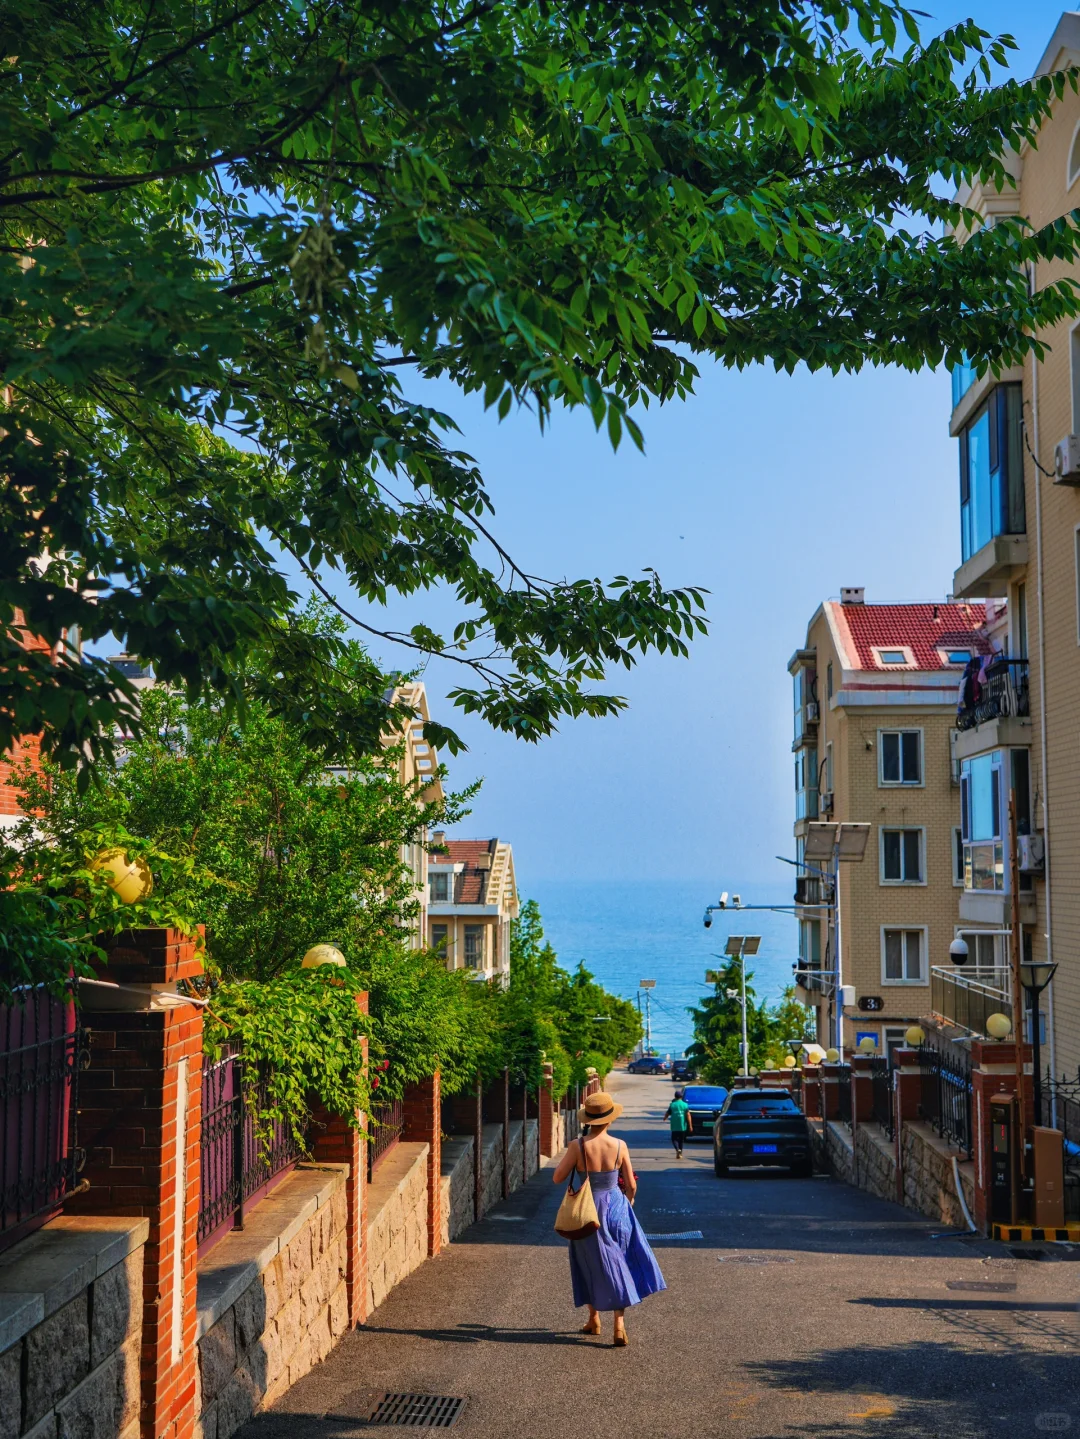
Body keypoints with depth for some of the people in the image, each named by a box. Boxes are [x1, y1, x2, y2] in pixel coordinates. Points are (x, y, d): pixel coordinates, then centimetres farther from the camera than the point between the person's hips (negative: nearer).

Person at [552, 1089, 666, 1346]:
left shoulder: (577, 1146, -17)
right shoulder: (620, 1146, -11)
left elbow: (557, 1178, -10)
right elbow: (631, 1184, -3)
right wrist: (628, 1201, 17)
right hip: (615, 1208, 1)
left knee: (591, 1264, 18)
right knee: (617, 1266, 11)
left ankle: (594, 1318, 30)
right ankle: (619, 1325, 4)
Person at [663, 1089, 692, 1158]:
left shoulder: (672, 1105, -3)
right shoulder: (685, 1105, -3)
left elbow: (667, 1113, 4)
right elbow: (688, 1115, -8)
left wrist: (665, 1118, 28)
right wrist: (690, 1126, -7)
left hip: (674, 1126, -1)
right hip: (683, 1126, 1)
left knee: (674, 1139, 6)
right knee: (681, 1140, 16)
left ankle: (677, 1149, -20)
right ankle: (680, 1154, 19)